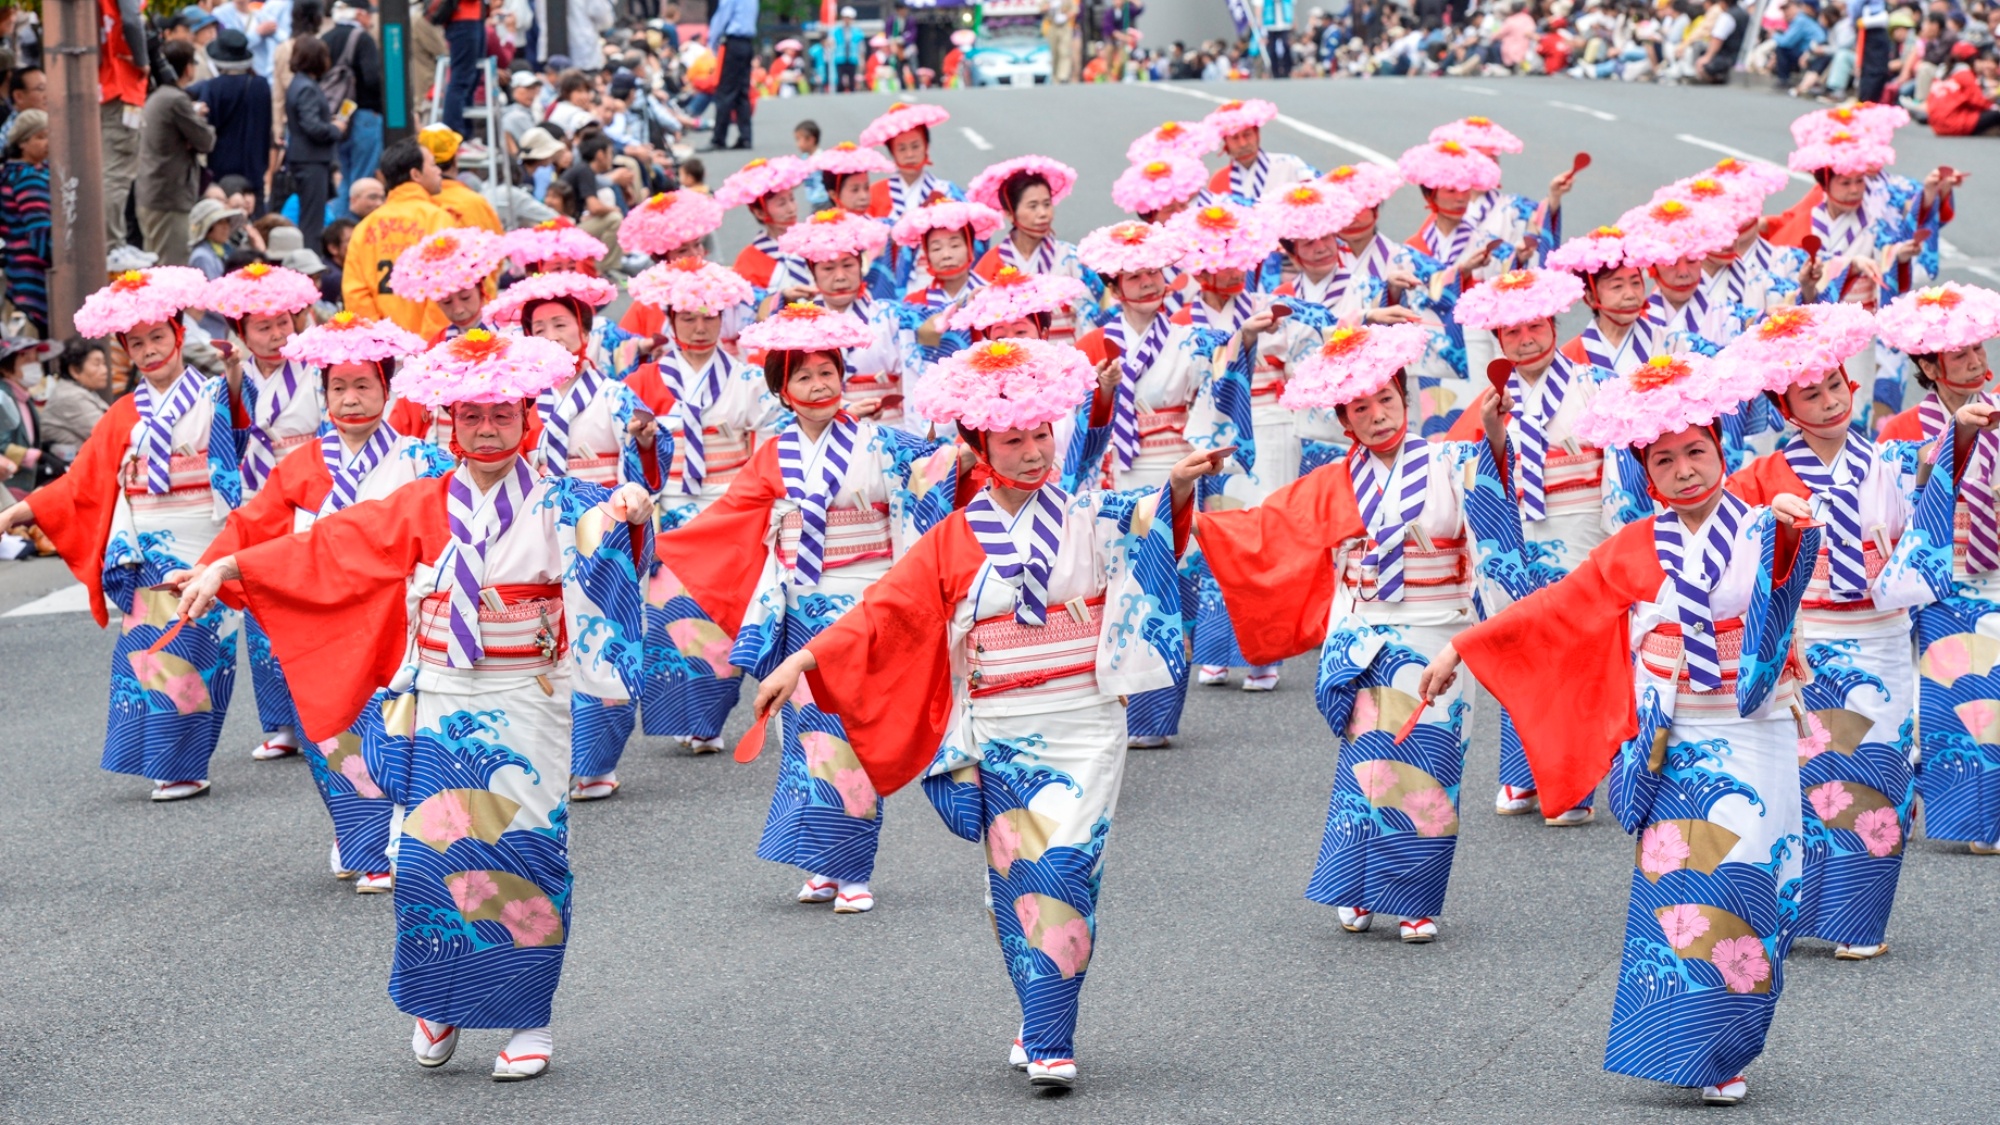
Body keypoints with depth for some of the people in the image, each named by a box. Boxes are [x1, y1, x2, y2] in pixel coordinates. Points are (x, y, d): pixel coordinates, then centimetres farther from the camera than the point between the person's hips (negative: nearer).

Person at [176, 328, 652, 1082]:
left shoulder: (554, 509, 0)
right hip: (437, 712, 2)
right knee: (428, 855, -4)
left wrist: (627, 513, -45)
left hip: (523, 715, -2)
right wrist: (229, 569, 1)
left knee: (520, 857, -5)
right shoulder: (419, 510, 7)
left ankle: (528, 1021, 7)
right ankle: (436, 1005, 15)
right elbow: (327, 549, 6)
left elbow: (599, 534, -21)